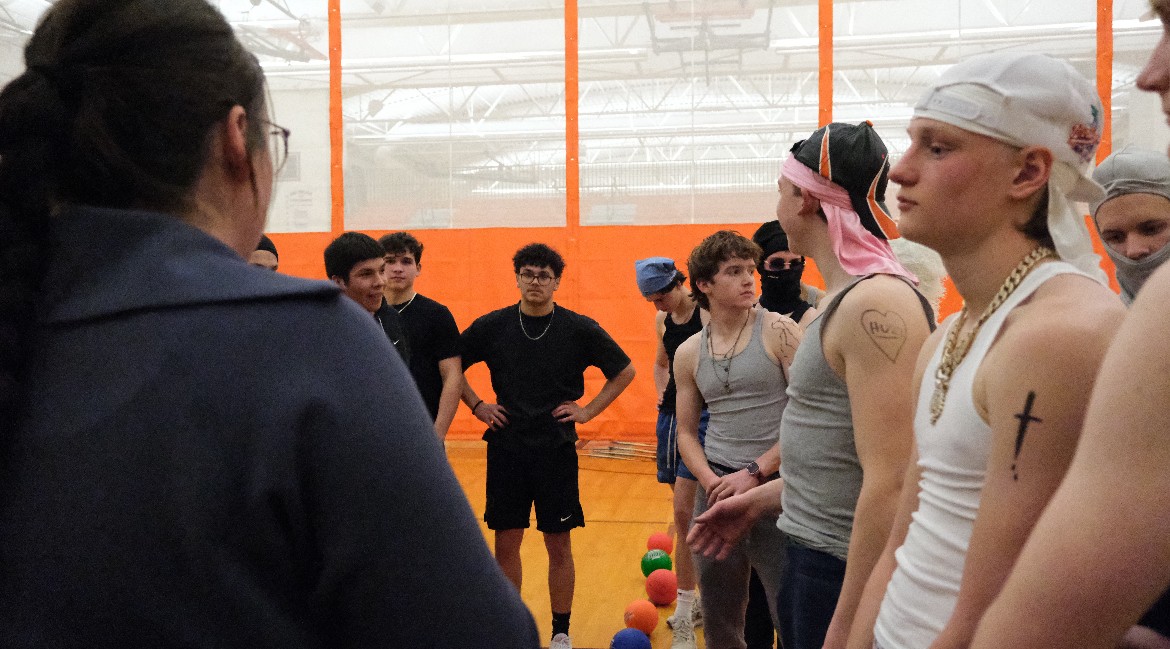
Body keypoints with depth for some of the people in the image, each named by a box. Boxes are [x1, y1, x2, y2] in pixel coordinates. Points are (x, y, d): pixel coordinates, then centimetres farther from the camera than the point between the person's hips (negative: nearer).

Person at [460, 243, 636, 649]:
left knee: (559, 545, 6)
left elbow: (625, 371, 4)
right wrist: (477, 406, 3)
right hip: (506, 447, 1)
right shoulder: (492, 326, -2)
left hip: (557, 449, -1)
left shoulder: (579, 329, -5)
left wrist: (588, 410, -1)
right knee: (506, 543, 8)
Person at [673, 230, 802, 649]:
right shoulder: (688, 354, 7)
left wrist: (754, 472, -15)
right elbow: (686, 433, 12)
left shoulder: (779, 332, -5)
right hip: (716, 489, 4)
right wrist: (711, 482, -6)